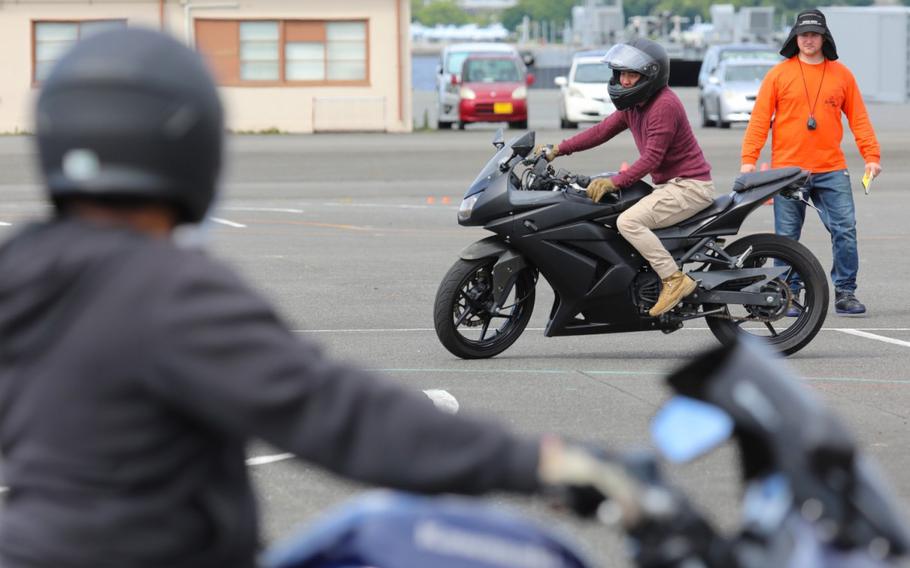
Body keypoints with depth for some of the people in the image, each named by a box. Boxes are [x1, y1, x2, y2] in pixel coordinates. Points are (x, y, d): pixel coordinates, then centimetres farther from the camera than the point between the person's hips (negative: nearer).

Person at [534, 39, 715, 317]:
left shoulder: (665, 105, -20)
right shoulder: (634, 104, 11)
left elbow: (651, 158, -24)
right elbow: (603, 130, 13)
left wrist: (614, 182, -29)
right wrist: (558, 150, 7)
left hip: (689, 186, -11)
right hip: (669, 184, 11)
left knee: (628, 221, -27)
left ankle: (674, 280, -24)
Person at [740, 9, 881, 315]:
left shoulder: (841, 74, 8)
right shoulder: (778, 74, 2)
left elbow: (858, 117, 9)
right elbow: (759, 119, 0)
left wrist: (871, 155, 0)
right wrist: (748, 159, -8)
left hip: (832, 170, 1)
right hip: (788, 169, -1)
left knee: (845, 230, -6)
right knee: (787, 237, 3)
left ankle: (845, 293, 2)